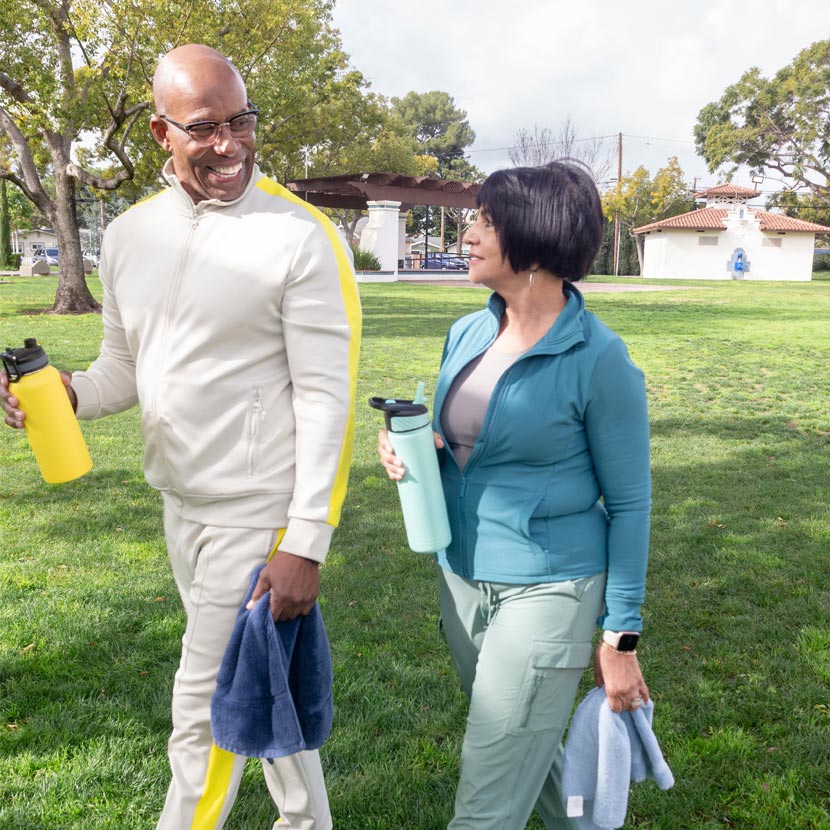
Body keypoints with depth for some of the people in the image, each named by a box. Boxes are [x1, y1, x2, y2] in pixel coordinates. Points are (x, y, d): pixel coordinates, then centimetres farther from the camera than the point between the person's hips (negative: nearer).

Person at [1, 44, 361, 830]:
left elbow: (327, 399, -16)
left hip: (258, 510, -7)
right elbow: (125, 364, 14)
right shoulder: (129, 234, 5)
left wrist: (305, 545, -18)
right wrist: (65, 393, -9)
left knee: (203, 712, 3)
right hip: (181, 502, 7)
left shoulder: (302, 237, -14)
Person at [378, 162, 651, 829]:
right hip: (462, 577, 7)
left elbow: (629, 502, -10)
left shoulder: (598, 360, -16)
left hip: (544, 590, -7)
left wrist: (620, 638, -9)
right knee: (530, 750, 25)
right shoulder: (467, 334, 3)